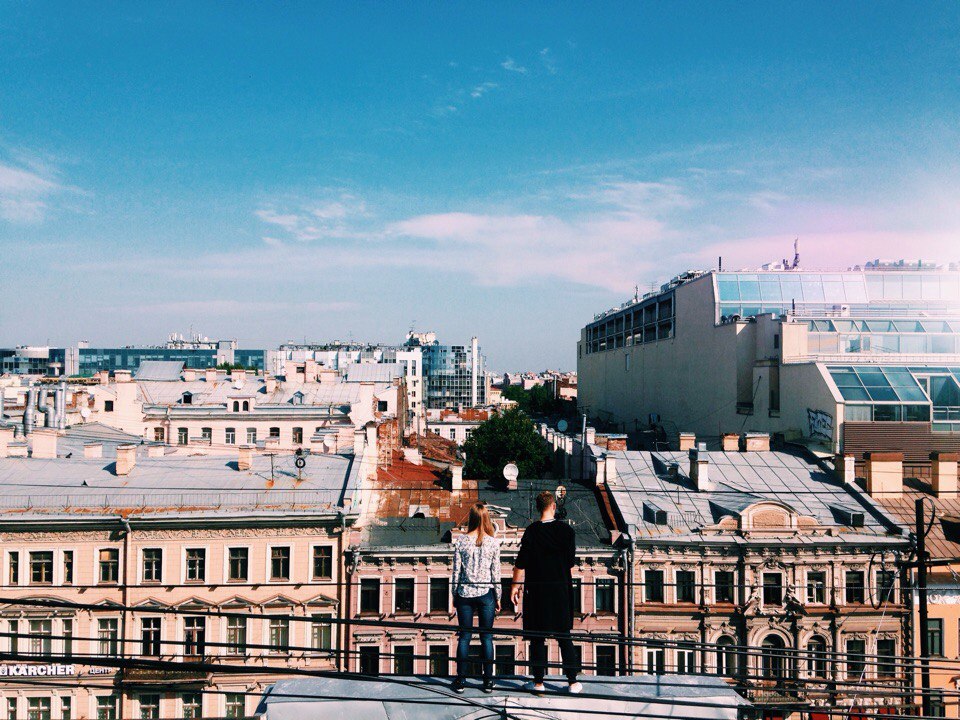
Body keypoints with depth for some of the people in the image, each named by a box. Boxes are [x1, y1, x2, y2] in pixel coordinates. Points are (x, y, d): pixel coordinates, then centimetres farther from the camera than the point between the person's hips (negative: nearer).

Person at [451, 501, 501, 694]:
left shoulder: (461, 541, -6)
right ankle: (488, 680, 14)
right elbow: (496, 573, -1)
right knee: (486, 636, 8)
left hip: (465, 593, 1)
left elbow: (456, 571, -2)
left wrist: (455, 594, 10)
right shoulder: (493, 542, -6)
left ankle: (461, 680, 14)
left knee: (464, 636, 9)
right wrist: (498, 597, 9)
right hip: (486, 593, 0)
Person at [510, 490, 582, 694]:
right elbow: (571, 561, -2)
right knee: (564, 637, 11)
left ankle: (538, 682, 14)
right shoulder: (567, 530, -5)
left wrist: (516, 585, 2)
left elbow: (521, 562, -8)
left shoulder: (531, 531, -8)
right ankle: (573, 682, 15)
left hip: (536, 590, -1)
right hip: (561, 589, 2)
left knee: (537, 638, 7)